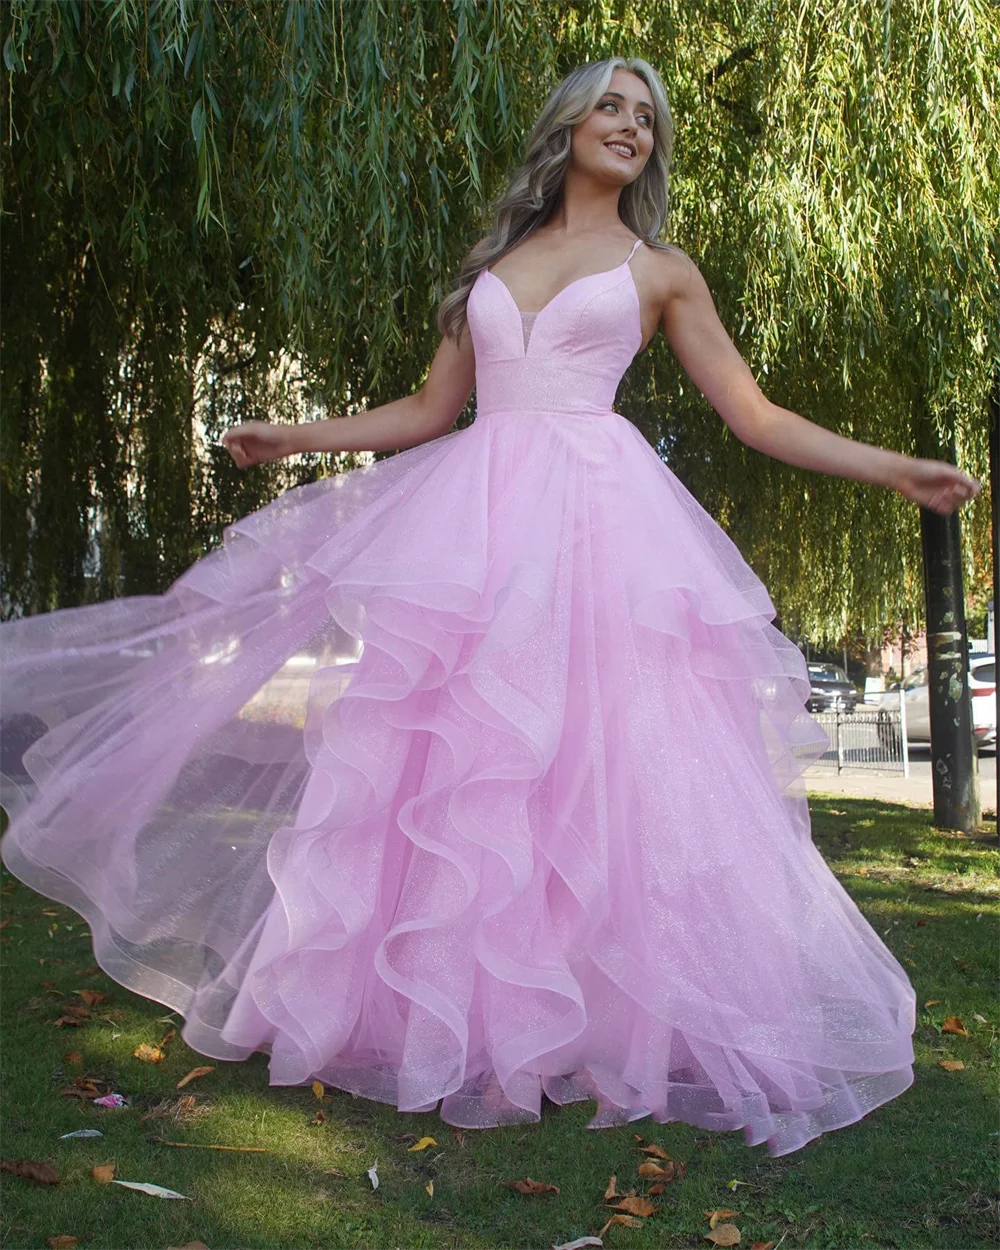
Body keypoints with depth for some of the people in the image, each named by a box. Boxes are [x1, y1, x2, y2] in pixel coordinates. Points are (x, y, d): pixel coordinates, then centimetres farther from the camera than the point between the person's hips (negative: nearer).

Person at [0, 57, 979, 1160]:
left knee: (594, 762, -9)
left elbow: (756, 417, 10)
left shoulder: (661, 271, 14)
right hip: (477, 518, 3)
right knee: (452, 754, -2)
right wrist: (294, 437, 21)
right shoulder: (493, 263, 21)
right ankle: (440, 1003, 8)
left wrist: (899, 471, 3)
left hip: (599, 517, -2)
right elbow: (431, 410, 21)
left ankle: (613, 1020, 3)